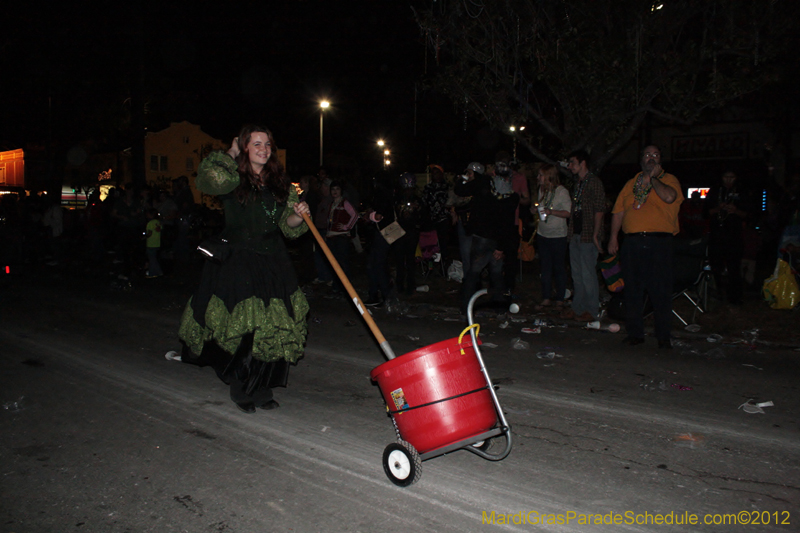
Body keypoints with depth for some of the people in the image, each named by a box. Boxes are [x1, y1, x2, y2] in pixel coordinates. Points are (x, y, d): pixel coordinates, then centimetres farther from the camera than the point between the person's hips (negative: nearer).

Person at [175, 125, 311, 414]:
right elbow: (211, 176, -26)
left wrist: (298, 216, -8)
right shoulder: (233, 181, -2)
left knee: (274, 329, 4)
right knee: (243, 327, -4)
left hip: (273, 263, 4)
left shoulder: (281, 184, 12)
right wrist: (230, 155, -8)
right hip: (236, 262, -4)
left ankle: (261, 388, 19)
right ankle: (242, 390, 17)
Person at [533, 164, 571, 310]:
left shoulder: (562, 191, -10)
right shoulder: (542, 190, 9)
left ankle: (560, 299, 12)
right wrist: (535, 209, -1)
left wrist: (551, 212, -25)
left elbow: (567, 213, -12)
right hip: (543, 234, 6)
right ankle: (546, 298, 14)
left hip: (558, 236, -6)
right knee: (545, 267, 7)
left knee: (559, 268, 2)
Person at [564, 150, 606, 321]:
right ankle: (578, 308, 21)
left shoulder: (594, 182, -9)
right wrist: (571, 232, 14)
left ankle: (592, 310, 6)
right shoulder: (578, 184, 17)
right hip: (576, 235, 8)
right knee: (577, 273, 12)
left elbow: (599, 210, -14)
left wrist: (595, 234, -18)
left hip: (588, 236, -8)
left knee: (588, 274, -4)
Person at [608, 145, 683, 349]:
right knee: (632, 290, 6)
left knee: (660, 290, -3)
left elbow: (669, 197, -15)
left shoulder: (669, 179, 9)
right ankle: (635, 333, 16)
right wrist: (613, 237, 6)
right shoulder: (631, 183, 19)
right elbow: (618, 211, 16)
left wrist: (653, 178, -3)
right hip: (632, 242, 4)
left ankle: (663, 336, 7)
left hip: (659, 242, -3)